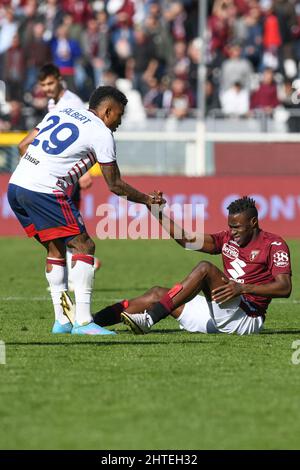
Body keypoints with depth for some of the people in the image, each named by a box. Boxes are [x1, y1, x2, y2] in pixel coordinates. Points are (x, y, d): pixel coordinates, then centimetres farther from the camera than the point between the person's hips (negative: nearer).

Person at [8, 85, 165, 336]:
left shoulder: (59, 113, 21)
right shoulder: (101, 133, 0)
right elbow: (115, 185, 6)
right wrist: (147, 200, 19)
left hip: (15, 184, 8)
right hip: (44, 191, -8)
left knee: (56, 248, 18)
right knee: (84, 246, -2)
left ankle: (61, 321, 16)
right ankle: (83, 321, -10)